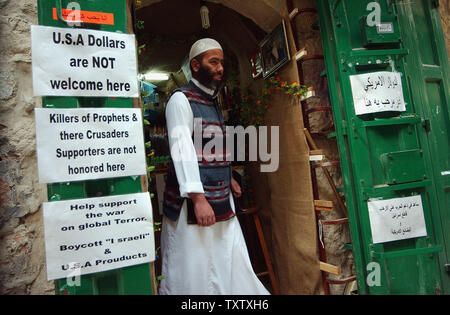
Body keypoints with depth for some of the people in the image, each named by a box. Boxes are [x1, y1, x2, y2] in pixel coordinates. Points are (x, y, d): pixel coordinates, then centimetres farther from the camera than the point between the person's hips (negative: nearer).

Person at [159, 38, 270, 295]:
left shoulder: (212, 101, 20)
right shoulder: (181, 100, -6)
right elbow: (182, 150, -17)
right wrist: (198, 197, -24)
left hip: (222, 200, 8)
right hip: (191, 202, -8)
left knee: (233, 264, 11)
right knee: (191, 272, 2)